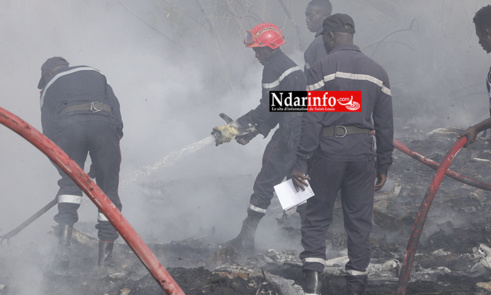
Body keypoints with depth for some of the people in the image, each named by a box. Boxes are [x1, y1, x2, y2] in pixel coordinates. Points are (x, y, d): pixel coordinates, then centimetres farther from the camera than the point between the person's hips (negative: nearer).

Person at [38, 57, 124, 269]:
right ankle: (105, 256, 5)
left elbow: (49, 133, 23)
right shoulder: (93, 74, 37)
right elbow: (115, 107, 20)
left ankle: (64, 243, -5)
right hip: (102, 122, 0)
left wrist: (63, 167, 26)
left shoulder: (49, 88, 33)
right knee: (108, 190, 8)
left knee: (69, 184, 14)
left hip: (68, 124, 0)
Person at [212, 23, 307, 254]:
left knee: (265, 183, -5)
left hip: (290, 135, -9)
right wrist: (251, 132, 18)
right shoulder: (290, 65, 21)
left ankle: (245, 239, -3)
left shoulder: (273, 69, -11)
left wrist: (235, 128, -17)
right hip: (305, 132, 9)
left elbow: (266, 110, -18)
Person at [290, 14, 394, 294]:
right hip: (362, 150, 3)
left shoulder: (322, 68, -5)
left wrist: (301, 163, -9)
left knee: (317, 218, 5)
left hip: (328, 148, -3)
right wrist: (383, 165, 15)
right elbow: (385, 124, 8)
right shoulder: (377, 71, 8)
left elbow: (312, 120, -10)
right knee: (360, 219, 11)